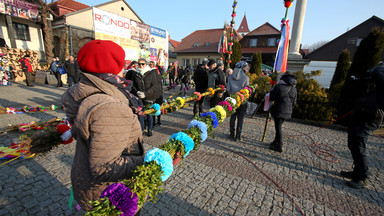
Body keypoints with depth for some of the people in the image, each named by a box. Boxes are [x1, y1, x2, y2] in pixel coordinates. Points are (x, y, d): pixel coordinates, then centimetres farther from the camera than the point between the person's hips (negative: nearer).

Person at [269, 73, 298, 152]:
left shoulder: (279, 86, -11)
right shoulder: (294, 89, 8)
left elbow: (271, 98, -8)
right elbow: (294, 102, 13)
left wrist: (272, 91, 9)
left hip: (279, 110, -6)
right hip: (287, 112, 6)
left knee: (278, 128, 0)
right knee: (278, 126, 19)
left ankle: (279, 146, 4)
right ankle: (275, 142, 30)